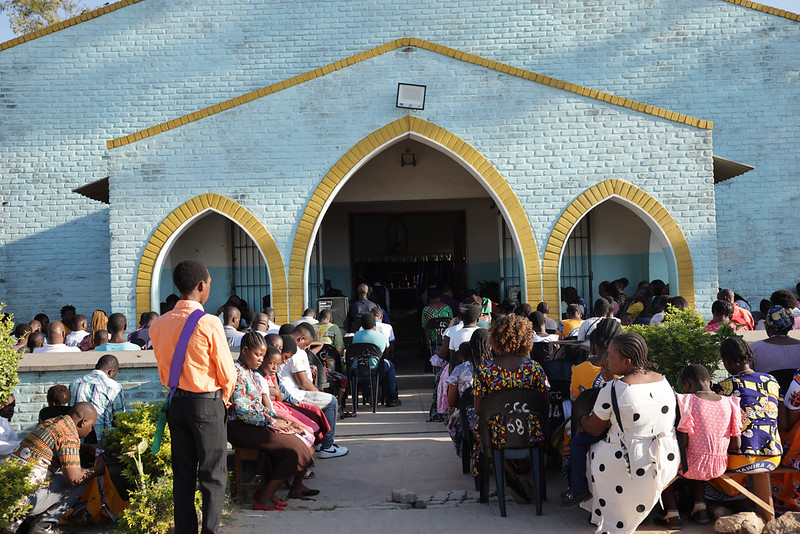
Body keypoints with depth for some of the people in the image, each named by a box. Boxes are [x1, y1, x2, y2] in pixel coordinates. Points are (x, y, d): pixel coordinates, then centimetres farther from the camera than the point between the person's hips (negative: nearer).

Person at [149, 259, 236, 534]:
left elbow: (163, 371, 10)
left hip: (177, 403, 6)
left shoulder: (159, 325, 0)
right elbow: (227, 373, -11)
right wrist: (223, 399, 7)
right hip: (207, 403, -5)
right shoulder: (208, 323, -17)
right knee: (213, 476, 3)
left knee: (183, 474, 13)